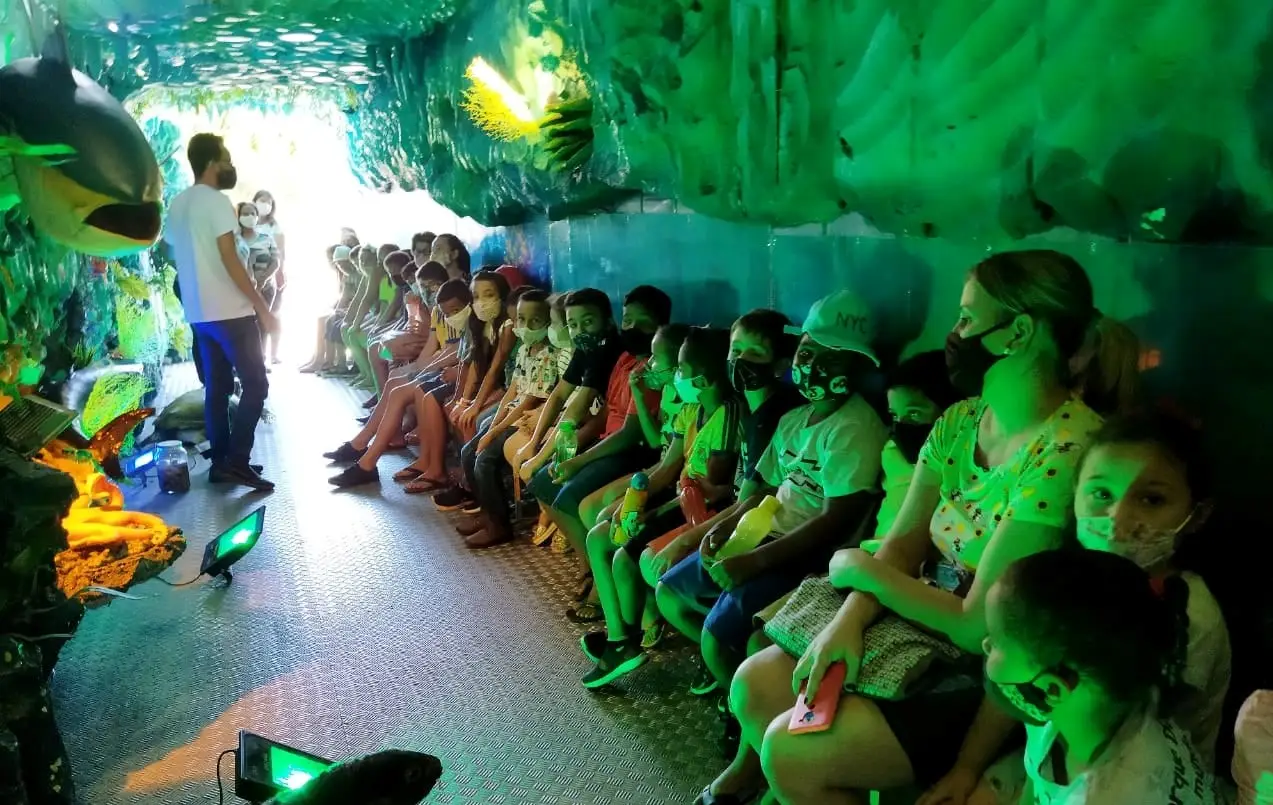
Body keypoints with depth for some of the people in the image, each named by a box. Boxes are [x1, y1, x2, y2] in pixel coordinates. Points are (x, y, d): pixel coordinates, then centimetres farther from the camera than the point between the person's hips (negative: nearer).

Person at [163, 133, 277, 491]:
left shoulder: (178, 204, 14)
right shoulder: (216, 201, -12)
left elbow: (180, 255, 18)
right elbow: (230, 260, -17)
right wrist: (262, 307, -14)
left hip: (199, 312, 9)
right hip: (230, 311, -9)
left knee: (217, 387, 11)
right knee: (255, 384, -5)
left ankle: (220, 461, 14)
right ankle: (236, 461, -9)